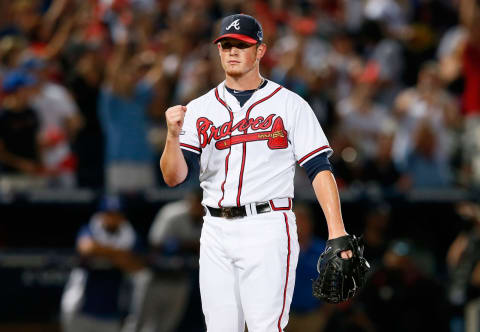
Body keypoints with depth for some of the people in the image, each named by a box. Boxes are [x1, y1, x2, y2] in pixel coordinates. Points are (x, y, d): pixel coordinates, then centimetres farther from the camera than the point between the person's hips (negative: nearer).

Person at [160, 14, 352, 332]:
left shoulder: (290, 105, 3)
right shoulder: (200, 109, 10)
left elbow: (319, 168, -2)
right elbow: (174, 176, 2)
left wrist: (336, 229, -13)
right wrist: (173, 135, -18)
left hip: (268, 230, -4)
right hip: (216, 231, 4)